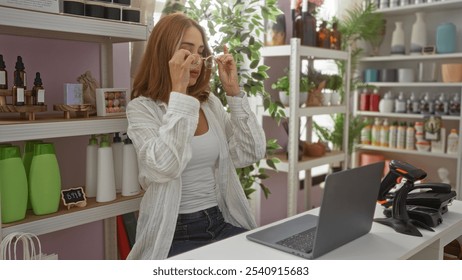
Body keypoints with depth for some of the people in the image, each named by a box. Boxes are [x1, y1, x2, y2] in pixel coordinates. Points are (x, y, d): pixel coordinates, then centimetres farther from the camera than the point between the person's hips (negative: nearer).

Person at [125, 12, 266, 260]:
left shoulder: (211, 103, 8)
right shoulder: (142, 108, -7)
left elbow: (252, 153, -1)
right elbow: (164, 168, -25)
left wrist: (233, 91, -5)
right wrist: (178, 92, -22)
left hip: (224, 222, 5)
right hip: (176, 233, -5)